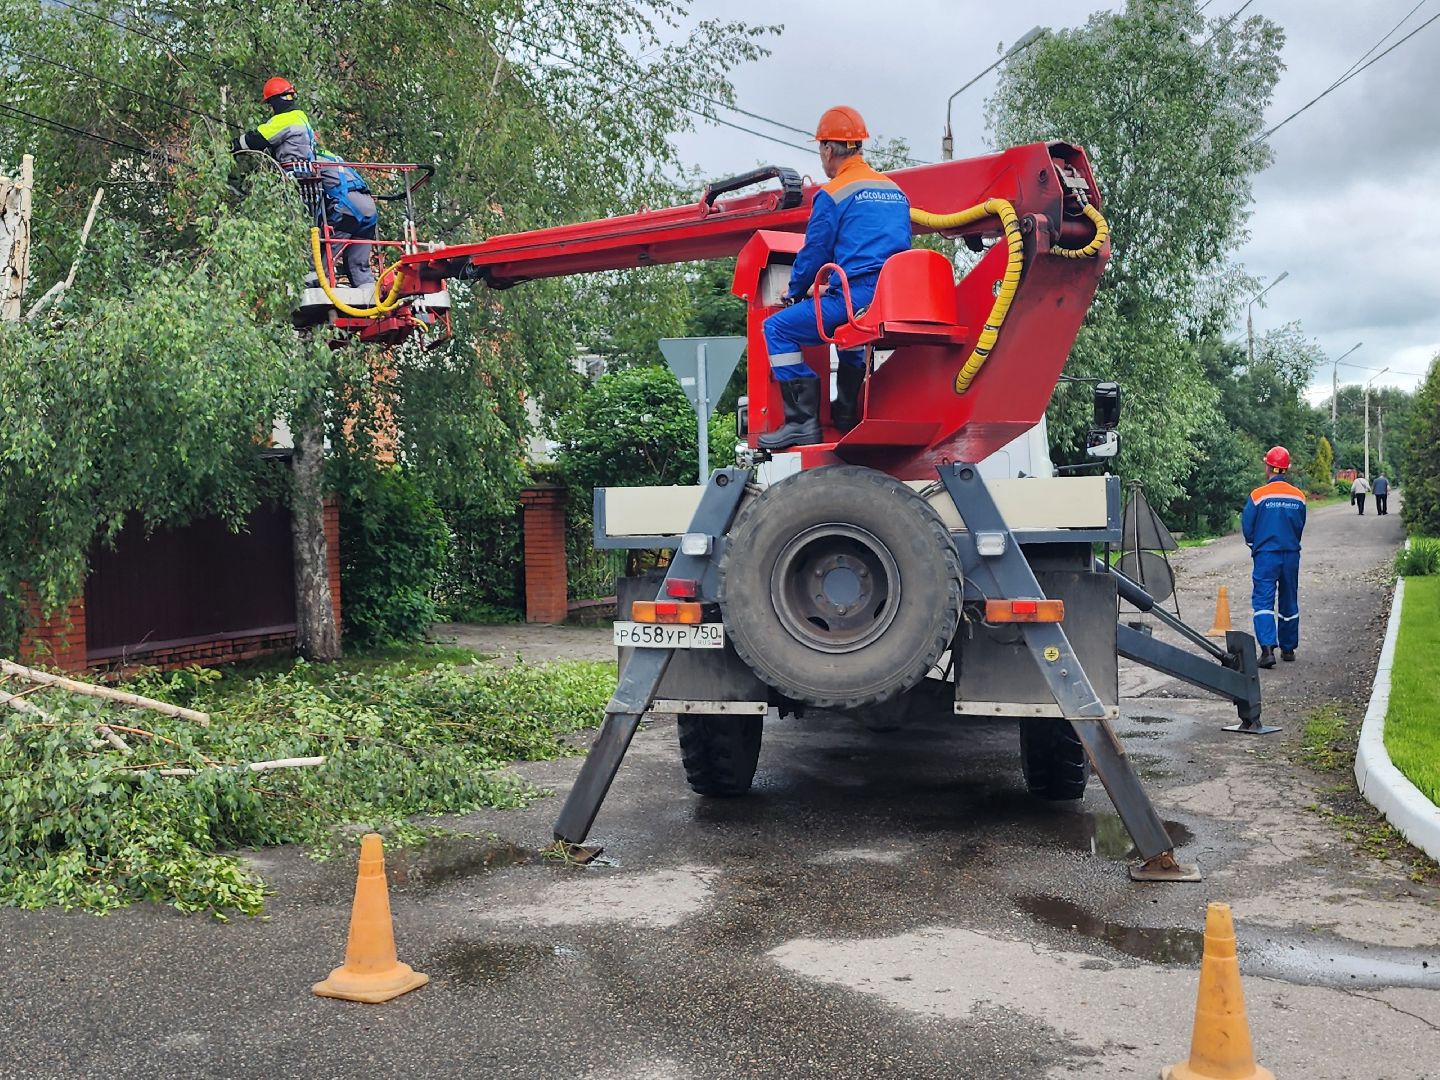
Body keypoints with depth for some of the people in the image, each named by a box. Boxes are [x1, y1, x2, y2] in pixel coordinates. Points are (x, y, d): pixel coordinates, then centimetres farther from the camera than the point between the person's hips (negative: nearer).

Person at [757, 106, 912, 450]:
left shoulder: (832, 194, -4)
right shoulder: (895, 190, 19)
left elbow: (814, 253, -1)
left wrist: (794, 292, 19)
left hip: (856, 295, -8)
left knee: (778, 329, 0)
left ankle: (803, 422, -8)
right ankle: (847, 416, 36)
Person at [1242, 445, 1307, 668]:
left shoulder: (1258, 495, -12)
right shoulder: (1299, 497, 0)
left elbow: (1247, 527, -5)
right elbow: (1300, 527, 10)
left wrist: (1255, 546, 15)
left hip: (1266, 555, -4)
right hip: (1291, 554, 4)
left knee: (1263, 600, -6)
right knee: (1288, 602, 15)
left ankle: (1267, 648, -21)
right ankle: (1288, 648, 25)